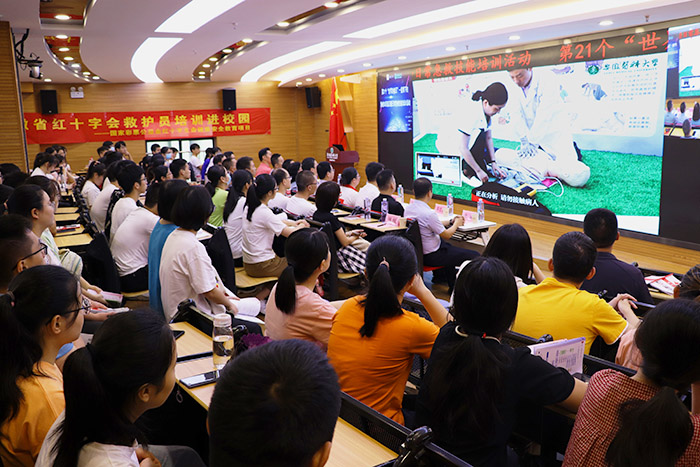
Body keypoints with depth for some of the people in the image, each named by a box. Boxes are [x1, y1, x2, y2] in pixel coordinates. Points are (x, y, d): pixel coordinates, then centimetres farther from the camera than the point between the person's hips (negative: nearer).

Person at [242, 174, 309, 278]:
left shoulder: (248, 207, 3)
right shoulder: (264, 213, -23)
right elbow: (290, 233, -22)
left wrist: (293, 223, 16)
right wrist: (301, 226, -1)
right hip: (261, 266, -9)